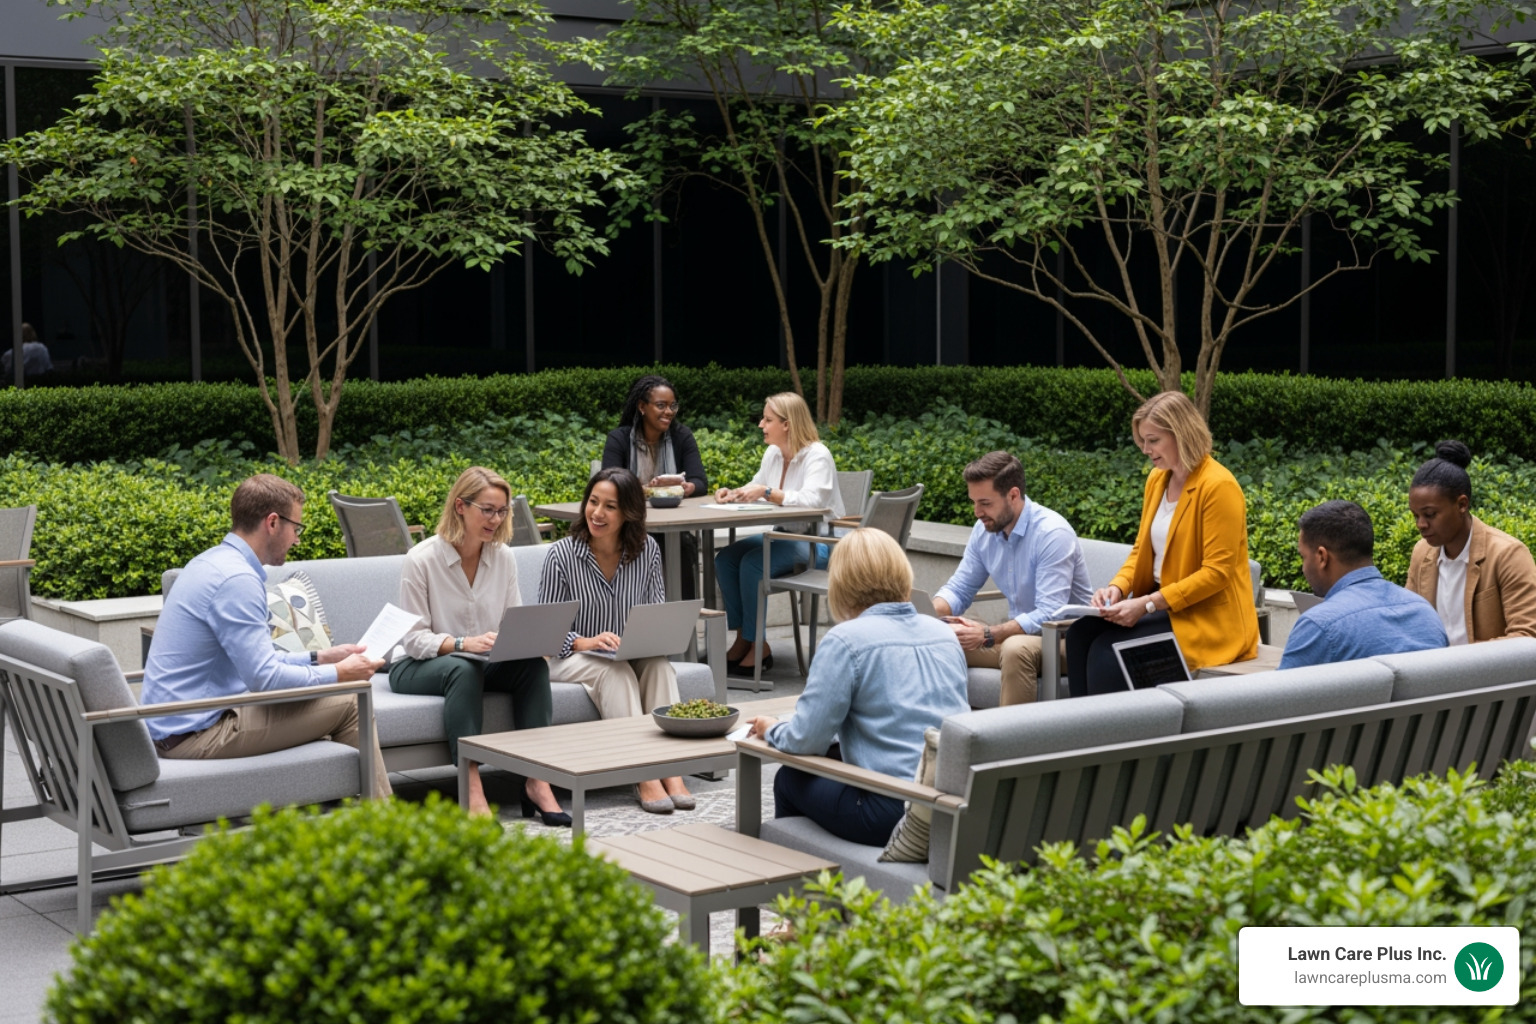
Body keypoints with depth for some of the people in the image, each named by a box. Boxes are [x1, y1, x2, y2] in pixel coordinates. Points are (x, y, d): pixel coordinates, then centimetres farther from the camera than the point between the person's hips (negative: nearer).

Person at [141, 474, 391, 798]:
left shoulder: (212, 562, 12)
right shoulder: (237, 579, -19)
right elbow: (264, 678, -22)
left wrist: (317, 658, 18)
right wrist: (337, 674, -9)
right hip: (195, 734, -11)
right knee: (349, 702, -9)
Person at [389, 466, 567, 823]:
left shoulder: (503, 557, 2)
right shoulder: (421, 560, -14)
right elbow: (414, 640, -15)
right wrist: (462, 644, -32)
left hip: (482, 663, 5)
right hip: (418, 668, -5)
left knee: (534, 665, -25)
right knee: (463, 669, -38)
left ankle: (536, 782, -30)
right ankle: (471, 791, -45)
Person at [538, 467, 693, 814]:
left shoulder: (647, 551, 1)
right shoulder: (562, 555, -9)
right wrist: (585, 642, -29)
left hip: (632, 656, 3)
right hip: (572, 658, -3)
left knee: (659, 664, -29)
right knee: (615, 670, -34)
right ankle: (645, 777, -39)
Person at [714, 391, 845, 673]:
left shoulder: (817, 456, -16)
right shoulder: (773, 453, 10)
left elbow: (811, 501, -30)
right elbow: (756, 488, 20)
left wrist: (766, 492, -35)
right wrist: (733, 493, -2)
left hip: (817, 541, -9)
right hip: (784, 534, 9)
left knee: (752, 563, -28)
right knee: (725, 559, -12)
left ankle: (758, 647, -18)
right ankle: (743, 639, -8)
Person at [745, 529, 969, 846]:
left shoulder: (845, 640, -10)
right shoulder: (944, 633, 10)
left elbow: (807, 740, -11)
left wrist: (772, 730, 12)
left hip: (894, 814, -7)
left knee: (790, 780, 16)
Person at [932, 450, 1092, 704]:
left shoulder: (1052, 533, -21)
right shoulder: (984, 530, 1)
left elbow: (1049, 616, -27)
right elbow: (959, 590, 10)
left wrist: (988, 635, -35)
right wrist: (930, 612, -13)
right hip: (1018, 633, 7)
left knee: (1016, 648, -37)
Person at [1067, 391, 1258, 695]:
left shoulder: (1218, 486, -15)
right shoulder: (1157, 479, 9)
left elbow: (1217, 572, -19)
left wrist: (1147, 604, -22)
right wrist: (1117, 587, -6)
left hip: (1209, 617, -8)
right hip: (1160, 605, 8)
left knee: (1108, 650, -24)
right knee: (1080, 634, -14)